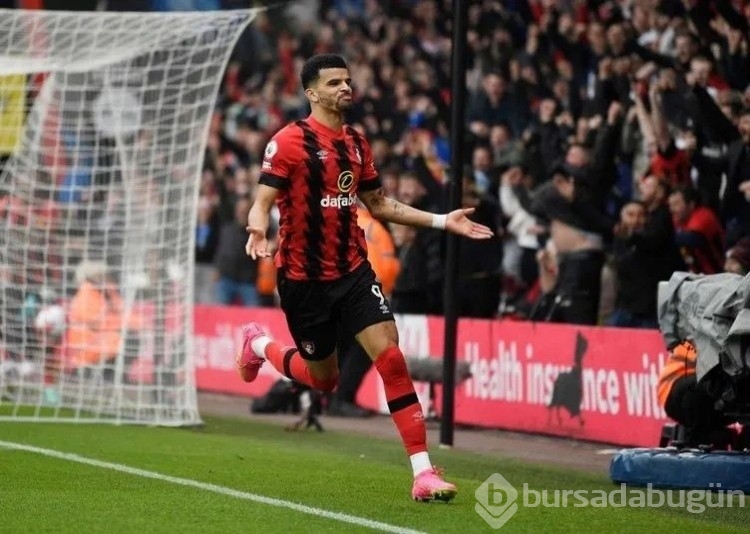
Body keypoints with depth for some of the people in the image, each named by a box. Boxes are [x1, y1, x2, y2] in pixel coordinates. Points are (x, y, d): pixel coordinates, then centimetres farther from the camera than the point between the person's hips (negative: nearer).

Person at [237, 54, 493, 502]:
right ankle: (260, 345, 42)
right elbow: (263, 200, -14)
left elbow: (378, 204, 18)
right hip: (305, 279, -4)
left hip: (354, 272, 4)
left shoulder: (357, 143, 9)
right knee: (323, 378, 9)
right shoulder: (290, 141, -10)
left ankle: (424, 471, -14)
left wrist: (442, 221, 11)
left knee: (390, 356, -14)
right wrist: (258, 229, -38)